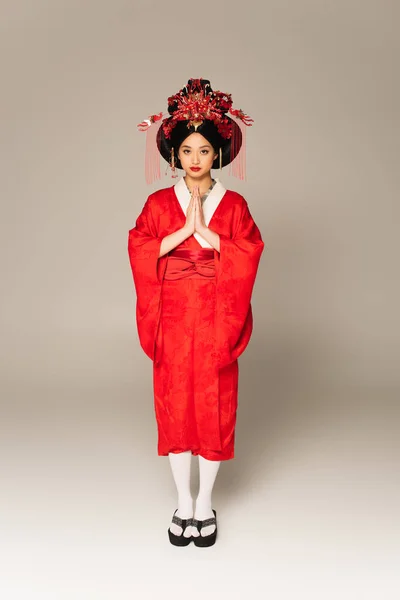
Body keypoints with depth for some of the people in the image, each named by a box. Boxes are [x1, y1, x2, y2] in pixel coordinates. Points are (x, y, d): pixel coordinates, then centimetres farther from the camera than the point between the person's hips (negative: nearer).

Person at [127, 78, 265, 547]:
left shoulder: (234, 204, 3)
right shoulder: (158, 203, 5)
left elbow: (248, 256, -8)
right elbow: (140, 252, -7)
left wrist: (205, 230, -16)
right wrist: (185, 228, -15)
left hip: (215, 319, -1)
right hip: (172, 318, 1)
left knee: (214, 406, 4)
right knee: (175, 406, 6)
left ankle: (205, 503, 21)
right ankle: (183, 502, 23)